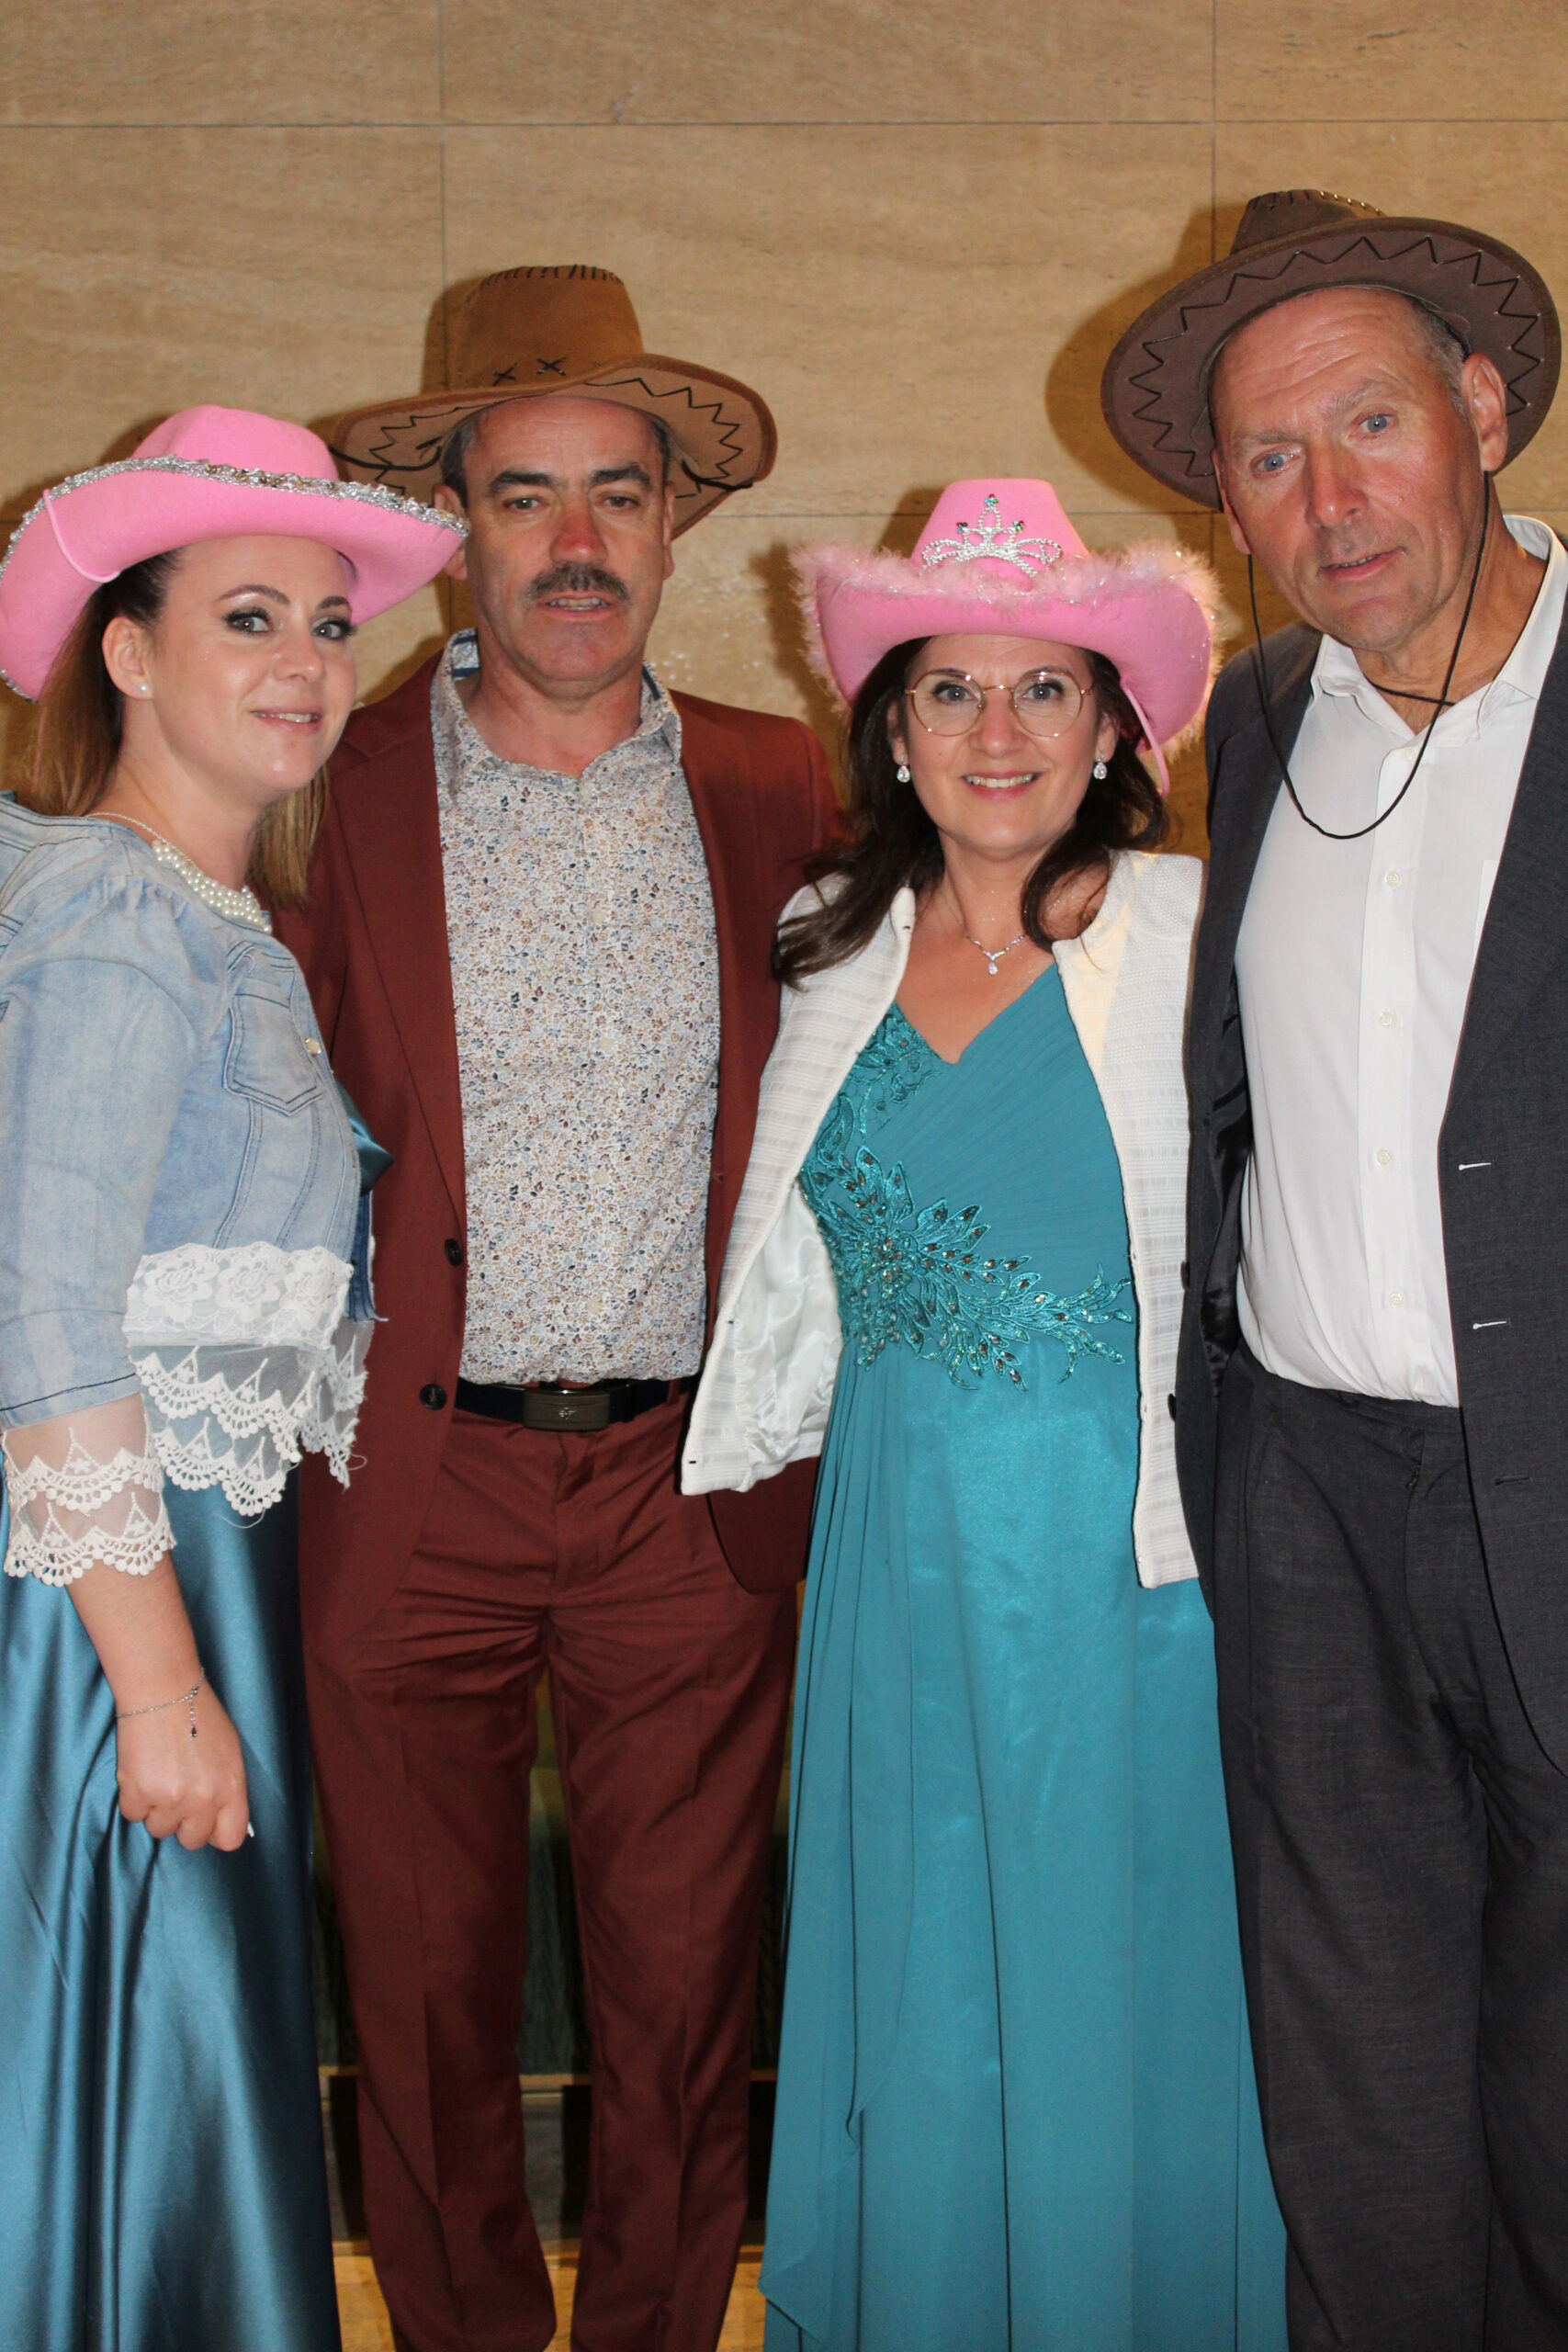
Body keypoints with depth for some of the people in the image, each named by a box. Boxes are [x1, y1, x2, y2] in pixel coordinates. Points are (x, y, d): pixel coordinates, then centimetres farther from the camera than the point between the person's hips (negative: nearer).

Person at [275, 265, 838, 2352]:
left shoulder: (773, 787, 6)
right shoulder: (349, 782, 1)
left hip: (694, 1479, 1)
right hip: (415, 1477, -1)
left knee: (685, 1968, 11)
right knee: (427, 1970, 12)